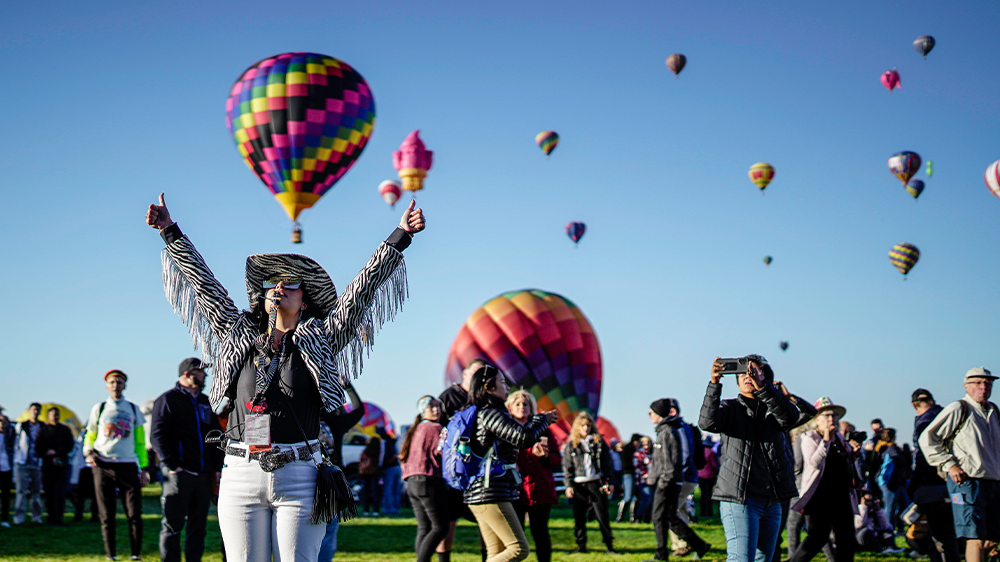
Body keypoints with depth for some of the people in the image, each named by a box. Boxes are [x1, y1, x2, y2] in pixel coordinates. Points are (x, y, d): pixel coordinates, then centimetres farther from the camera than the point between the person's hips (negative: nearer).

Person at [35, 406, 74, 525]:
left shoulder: (65, 430, 14)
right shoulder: (43, 430, 11)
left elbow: (69, 447, 7)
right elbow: (38, 450, 4)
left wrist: (55, 451, -6)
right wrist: (51, 458, -7)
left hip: (62, 466, 0)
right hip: (48, 466, 0)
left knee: (61, 494, -9)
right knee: (49, 494, -2)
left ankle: (58, 519, -9)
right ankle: (51, 518, 4)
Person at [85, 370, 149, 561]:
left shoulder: (134, 409, 14)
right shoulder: (99, 409, 13)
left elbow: (140, 442, 15)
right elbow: (90, 437, 19)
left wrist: (143, 468, 6)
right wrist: (88, 451, -4)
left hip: (128, 466, 0)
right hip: (103, 466, 0)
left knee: (135, 514, -7)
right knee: (107, 516, 0)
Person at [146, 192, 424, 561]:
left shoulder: (318, 341, 9)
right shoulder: (239, 336, 15)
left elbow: (362, 290, 5)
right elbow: (204, 284, 19)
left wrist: (399, 237, 0)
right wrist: (170, 232, 22)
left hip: (298, 477, -2)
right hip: (241, 474, 2)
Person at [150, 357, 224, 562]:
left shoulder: (206, 402, 19)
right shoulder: (168, 399, -1)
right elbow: (157, 436, -8)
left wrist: (218, 467, 11)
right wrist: (172, 466, -17)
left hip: (204, 475, 6)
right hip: (179, 474, -6)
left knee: (198, 526, 8)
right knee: (173, 526, -4)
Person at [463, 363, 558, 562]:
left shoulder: (477, 413, 17)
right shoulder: (490, 413, -13)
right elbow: (524, 438, -21)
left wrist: (539, 419, 26)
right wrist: (542, 420, -2)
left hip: (477, 494, 10)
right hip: (491, 494, -10)